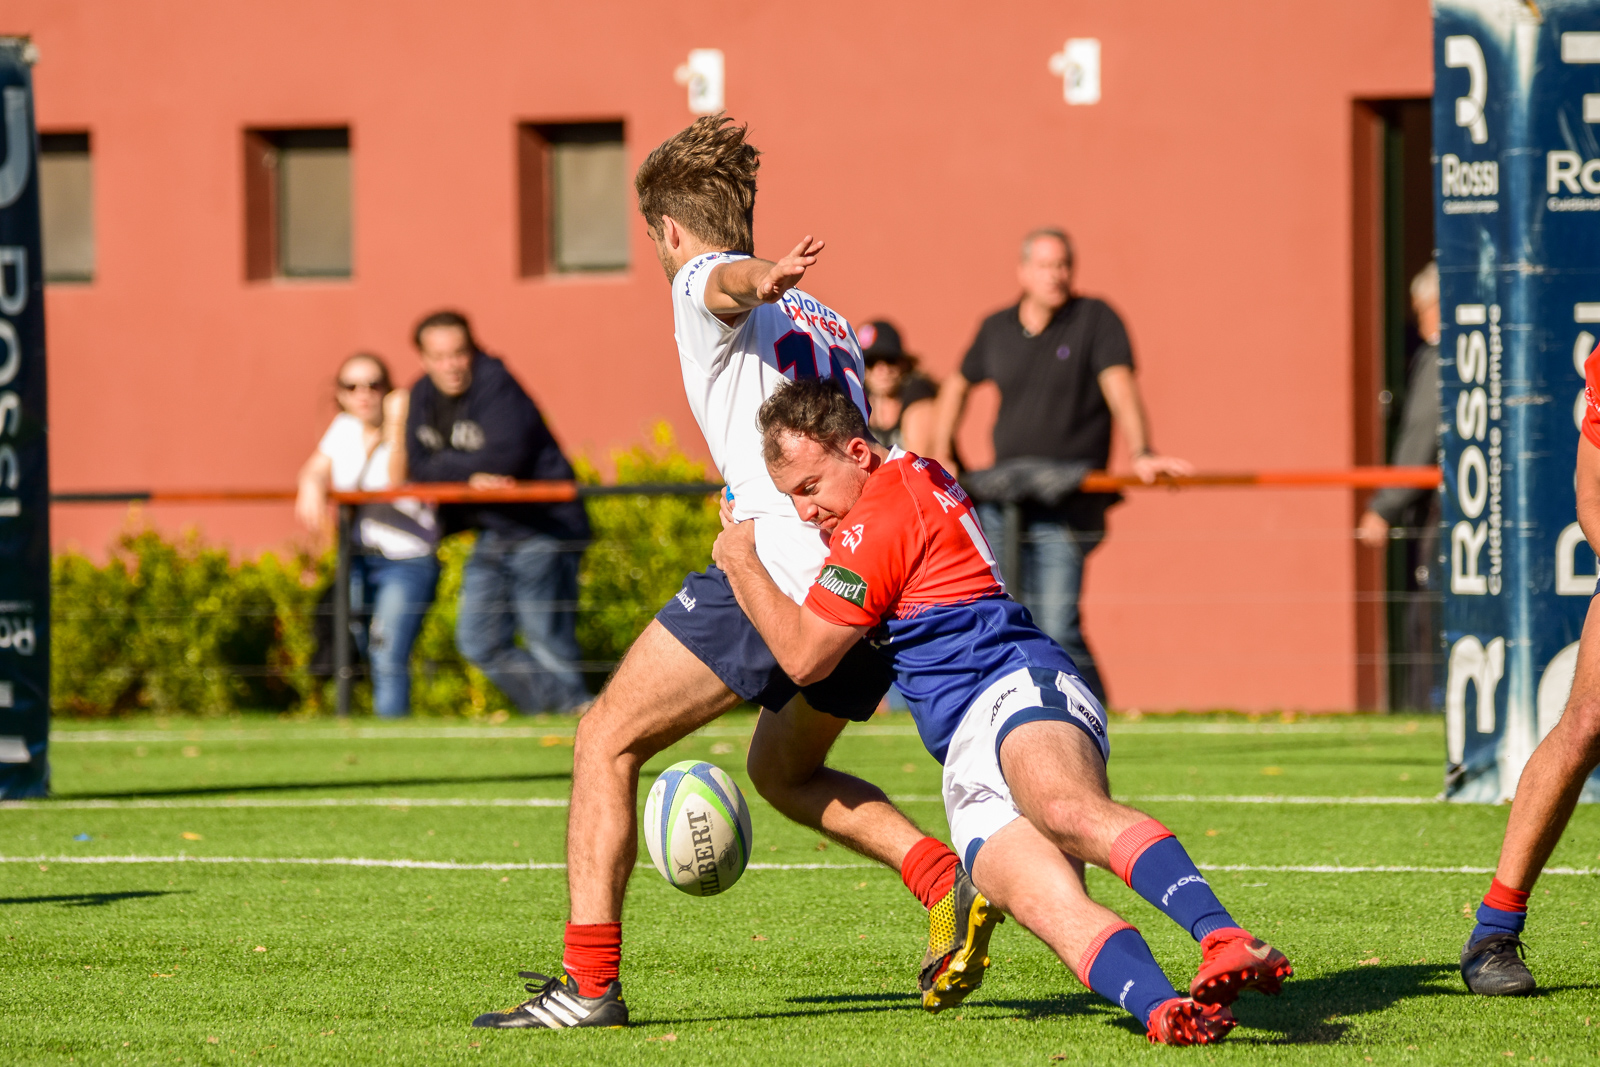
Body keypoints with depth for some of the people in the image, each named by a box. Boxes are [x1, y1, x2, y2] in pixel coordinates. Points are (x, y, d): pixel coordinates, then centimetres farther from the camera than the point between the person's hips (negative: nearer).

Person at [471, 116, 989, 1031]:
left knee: (607, 742, 0)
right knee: (783, 768, 27)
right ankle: (951, 880, 7)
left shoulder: (701, 282, 6)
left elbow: (728, 282, -20)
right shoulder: (825, 320, 30)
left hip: (778, 560, -8)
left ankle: (590, 981, -8)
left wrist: (764, 280, -43)